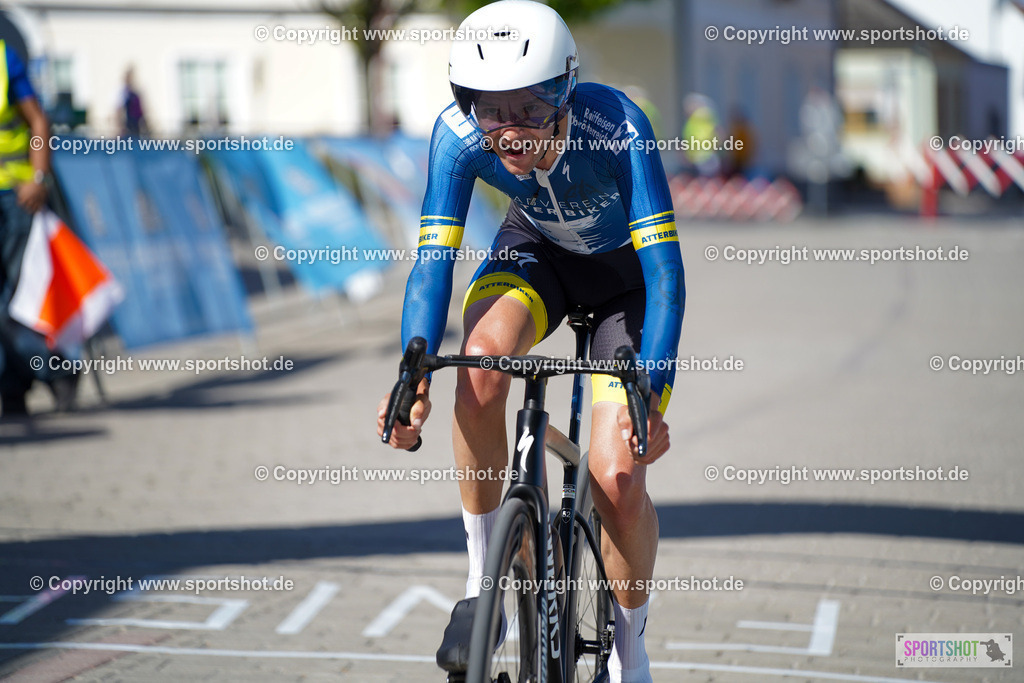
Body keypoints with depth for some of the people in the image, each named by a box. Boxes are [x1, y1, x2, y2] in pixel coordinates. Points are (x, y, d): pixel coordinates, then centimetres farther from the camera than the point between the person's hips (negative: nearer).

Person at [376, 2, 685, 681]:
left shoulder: (617, 125, -36)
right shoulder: (460, 136, -28)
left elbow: (664, 267, -38)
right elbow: (433, 259, -28)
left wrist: (651, 392, -49)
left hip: (626, 272, -2)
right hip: (537, 250, 2)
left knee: (618, 481, -15)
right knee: (484, 354, -33)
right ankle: (482, 582, -17)